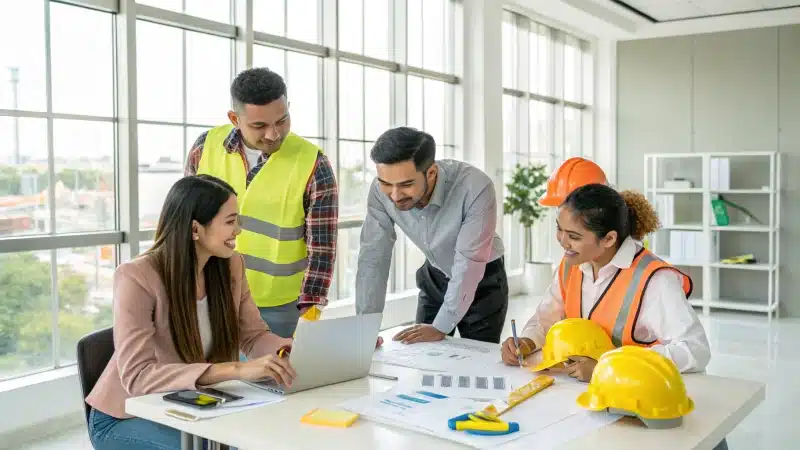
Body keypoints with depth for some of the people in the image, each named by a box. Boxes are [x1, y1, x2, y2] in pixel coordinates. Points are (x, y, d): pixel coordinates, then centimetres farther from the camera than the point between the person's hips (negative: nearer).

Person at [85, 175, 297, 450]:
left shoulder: (231, 266, -6)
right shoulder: (137, 277, -24)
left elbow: (254, 337, 1)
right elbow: (137, 376, -32)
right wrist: (235, 370, -43)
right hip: (126, 417, -5)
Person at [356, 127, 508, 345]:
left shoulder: (475, 188, -35)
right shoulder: (381, 190, -23)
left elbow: (468, 264, -30)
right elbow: (373, 257, -18)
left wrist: (441, 327, -27)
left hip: (483, 280, -3)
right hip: (434, 277, 3)